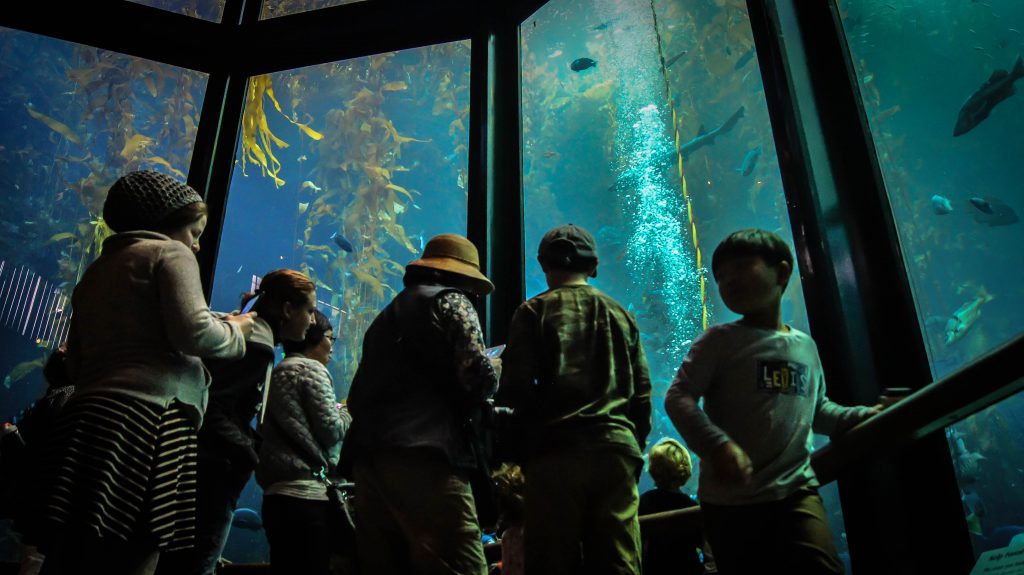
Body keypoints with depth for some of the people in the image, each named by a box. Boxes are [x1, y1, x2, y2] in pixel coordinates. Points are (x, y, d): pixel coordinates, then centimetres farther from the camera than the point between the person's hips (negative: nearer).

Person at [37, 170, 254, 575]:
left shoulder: (97, 270, 28)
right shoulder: (170, 253, 4)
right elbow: (193, 332, -11)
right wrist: (236, 329, 7)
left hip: (86, 416, 9)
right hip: (147, 417, -8)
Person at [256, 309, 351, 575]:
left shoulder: (277, 373, 20)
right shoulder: (311, 369, -5)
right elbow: (331, 430, -10)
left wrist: (339, 411, 20)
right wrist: (349, 411, 8)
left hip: (277, 493, 9)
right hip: (306, 494, -9)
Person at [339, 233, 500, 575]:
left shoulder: (386, 315, 27)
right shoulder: (451, 301, 6)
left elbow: (357, 397, 25)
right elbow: (478, 376, -7)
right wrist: (492, 374, 14)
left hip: (368, 457, 8)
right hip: (425, 454, -8)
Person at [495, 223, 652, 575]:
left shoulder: (534, 312, 4)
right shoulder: (620, 314, 16)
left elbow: (515, 388, -5)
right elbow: (642, 392, 15)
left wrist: (520, 447, 5)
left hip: (556, 452, -3)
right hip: (617, 447, 4)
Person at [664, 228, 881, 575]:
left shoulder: (805, 346, 13)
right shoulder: (720, 341, -4)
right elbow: (678, 398, -13)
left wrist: (865, 416, 11)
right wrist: (718, 446, -28)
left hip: (796, 489, 3)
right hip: (730, 498, -3)